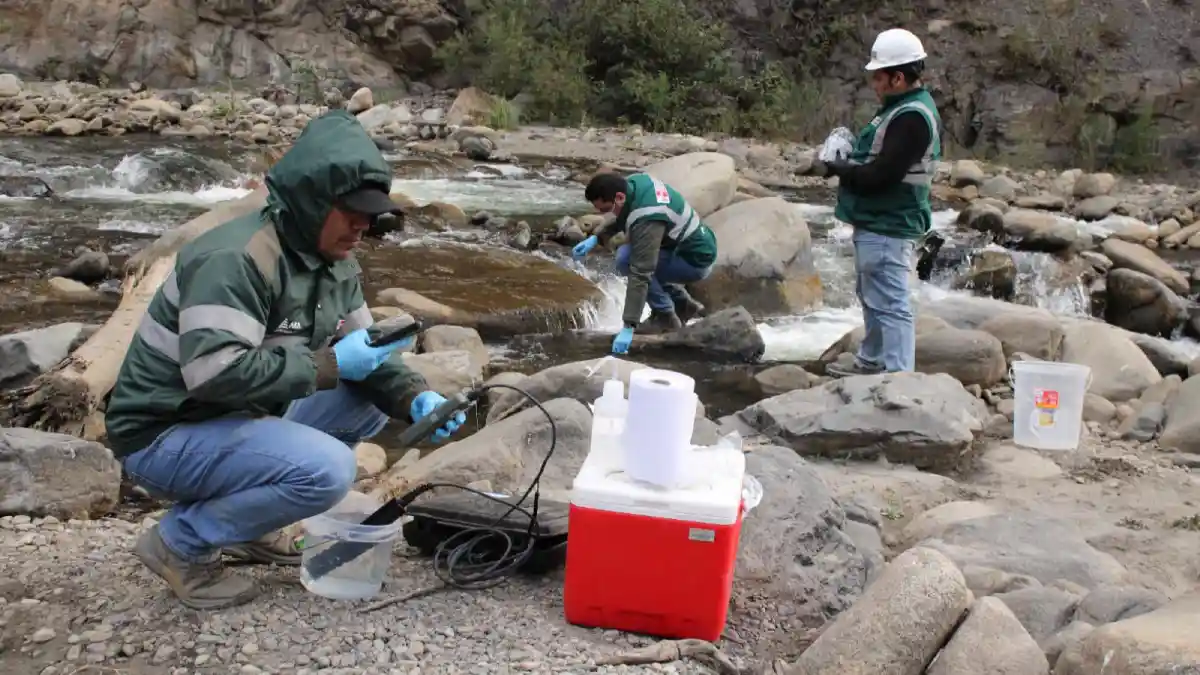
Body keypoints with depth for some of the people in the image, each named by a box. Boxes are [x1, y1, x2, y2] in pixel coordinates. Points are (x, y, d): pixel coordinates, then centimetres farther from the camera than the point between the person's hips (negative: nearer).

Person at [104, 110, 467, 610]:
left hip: (246, 417, 9)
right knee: (326, 470, -27)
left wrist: (416, 399, -14)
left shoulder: (335, 262, 3)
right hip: (166, 436, -9)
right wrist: (329, 364, -27)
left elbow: (361, 356, 6)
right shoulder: (236, 259, -25)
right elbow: (214, 373, -34)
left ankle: (238, 515, 10)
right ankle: (180, 541, -5)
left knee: (371, 400, 1)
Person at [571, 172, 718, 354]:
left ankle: (665, 316, -7)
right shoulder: (635, 182, -7)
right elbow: (621, 217, 15)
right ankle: (684, 303, 21)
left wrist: (628, 327, -35)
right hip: (696, 244, 9)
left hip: (696, 260, -9)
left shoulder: (647, 219, -33)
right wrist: (596, 237, -1)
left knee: (626, 259, -21)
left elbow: (640, 275, -35)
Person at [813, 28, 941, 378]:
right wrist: (846, 161, 3)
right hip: (877, 222, 11)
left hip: (887, 227, -11)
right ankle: (872, 362, 35)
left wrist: (834, 169, -13)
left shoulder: (911, 117, -21)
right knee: (873, 298, 21)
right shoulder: (902, 108, 13)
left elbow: (881, 174, -25)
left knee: (890, 305, -8)